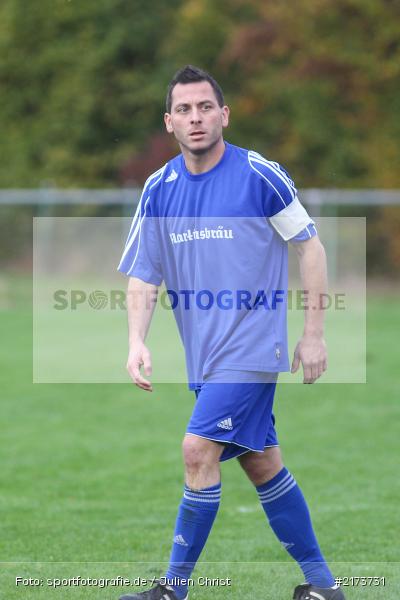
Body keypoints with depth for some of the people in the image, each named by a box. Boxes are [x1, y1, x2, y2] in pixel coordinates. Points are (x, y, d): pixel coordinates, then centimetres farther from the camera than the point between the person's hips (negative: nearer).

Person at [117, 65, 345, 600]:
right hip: (204, 353, 6)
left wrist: (314, 334, -6)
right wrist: (137, 342, -12)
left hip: (253, 347, -6)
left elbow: (310, 246, -4)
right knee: (262, 465, 11)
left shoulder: (260, 175, -11)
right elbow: (143, 276, 4)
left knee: (199, 450, -15)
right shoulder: (159, 189, 3)